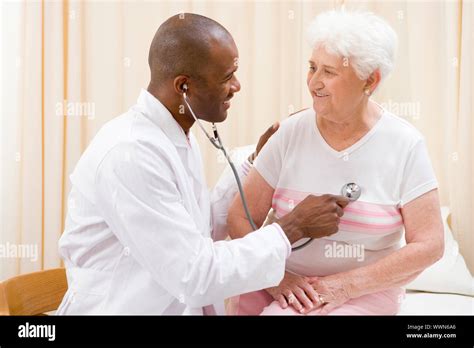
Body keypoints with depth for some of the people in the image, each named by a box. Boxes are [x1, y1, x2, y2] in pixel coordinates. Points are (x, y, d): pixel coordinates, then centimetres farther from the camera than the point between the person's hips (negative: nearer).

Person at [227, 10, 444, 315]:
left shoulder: (405, 145, -8)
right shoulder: (291, 133, -3)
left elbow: (429, 245, -8)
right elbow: (240, 218, -2)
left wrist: (347, 285, -13)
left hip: (366, 291, -2)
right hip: (284, 285, 3)